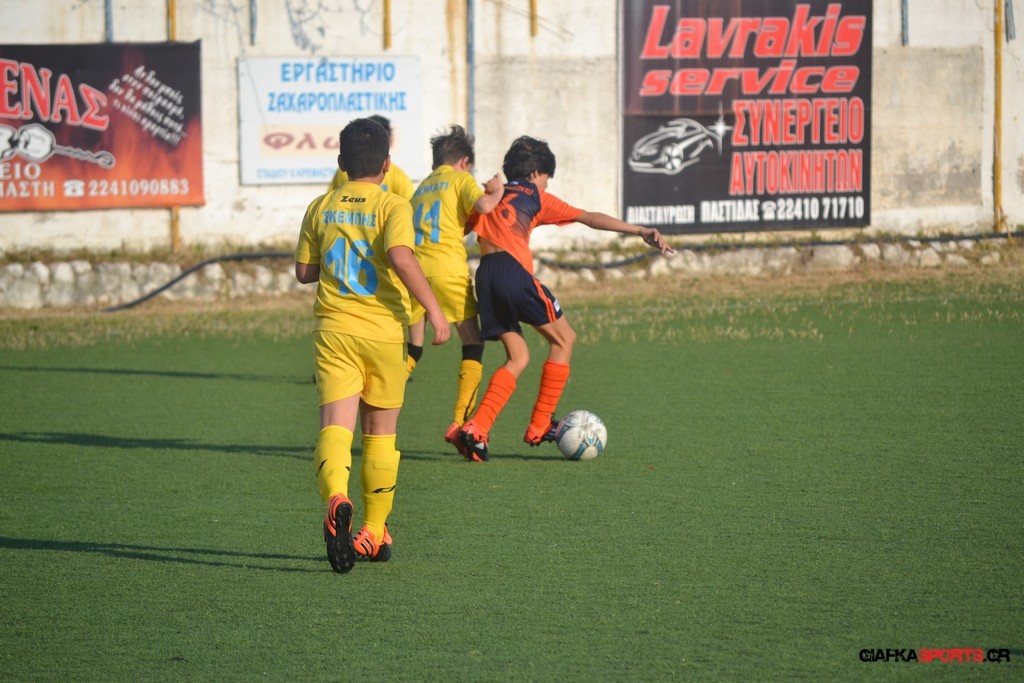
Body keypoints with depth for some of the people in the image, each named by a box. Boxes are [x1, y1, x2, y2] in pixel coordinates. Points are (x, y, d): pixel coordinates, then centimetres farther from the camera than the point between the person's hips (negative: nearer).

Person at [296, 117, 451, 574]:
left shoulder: (320, 209, 8)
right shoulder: (392, 206, -4)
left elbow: (304, 271, 13)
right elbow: (400, 255, -22)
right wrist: (433, 309, -19)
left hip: (333, 330, 1)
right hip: (383, 331, -1)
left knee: (335, 427, -9)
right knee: (380, 434, 14)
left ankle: (336, 499, -40)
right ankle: (374, 533, 21)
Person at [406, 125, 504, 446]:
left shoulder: (423, 186, 24)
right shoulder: (461, 179, 6)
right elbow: (482, 206, -12)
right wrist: (496, 192, 8)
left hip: (415, 269, 5)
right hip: (448, 269, -5)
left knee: (411, 348, 16)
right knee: (473, 344, 4)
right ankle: (460, 423, -7)